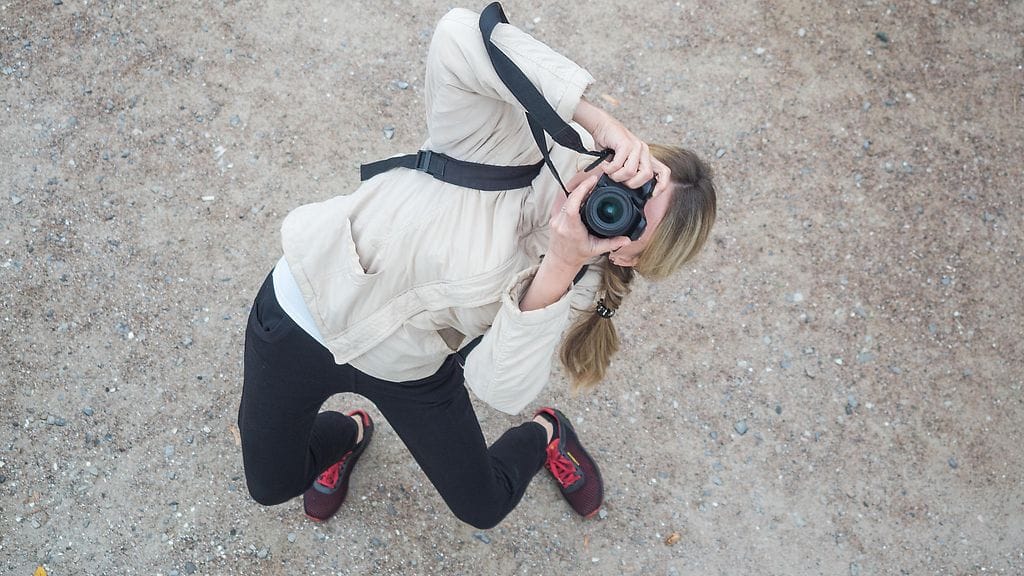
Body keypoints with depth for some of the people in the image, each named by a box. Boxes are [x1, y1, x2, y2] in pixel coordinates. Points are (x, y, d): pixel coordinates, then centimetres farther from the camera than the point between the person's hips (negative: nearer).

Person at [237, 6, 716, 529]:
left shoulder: (577, 284, -19)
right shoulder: (508, 144, -28)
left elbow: (500, 389, -31)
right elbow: (458, 37, -47)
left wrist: (558, 271, -43)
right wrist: (600, 123, -48)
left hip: (404, 368, 2)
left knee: (482, 508, 13)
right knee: (271, 485, 16)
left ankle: (547, 435, 46)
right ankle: (349, 433, 49)